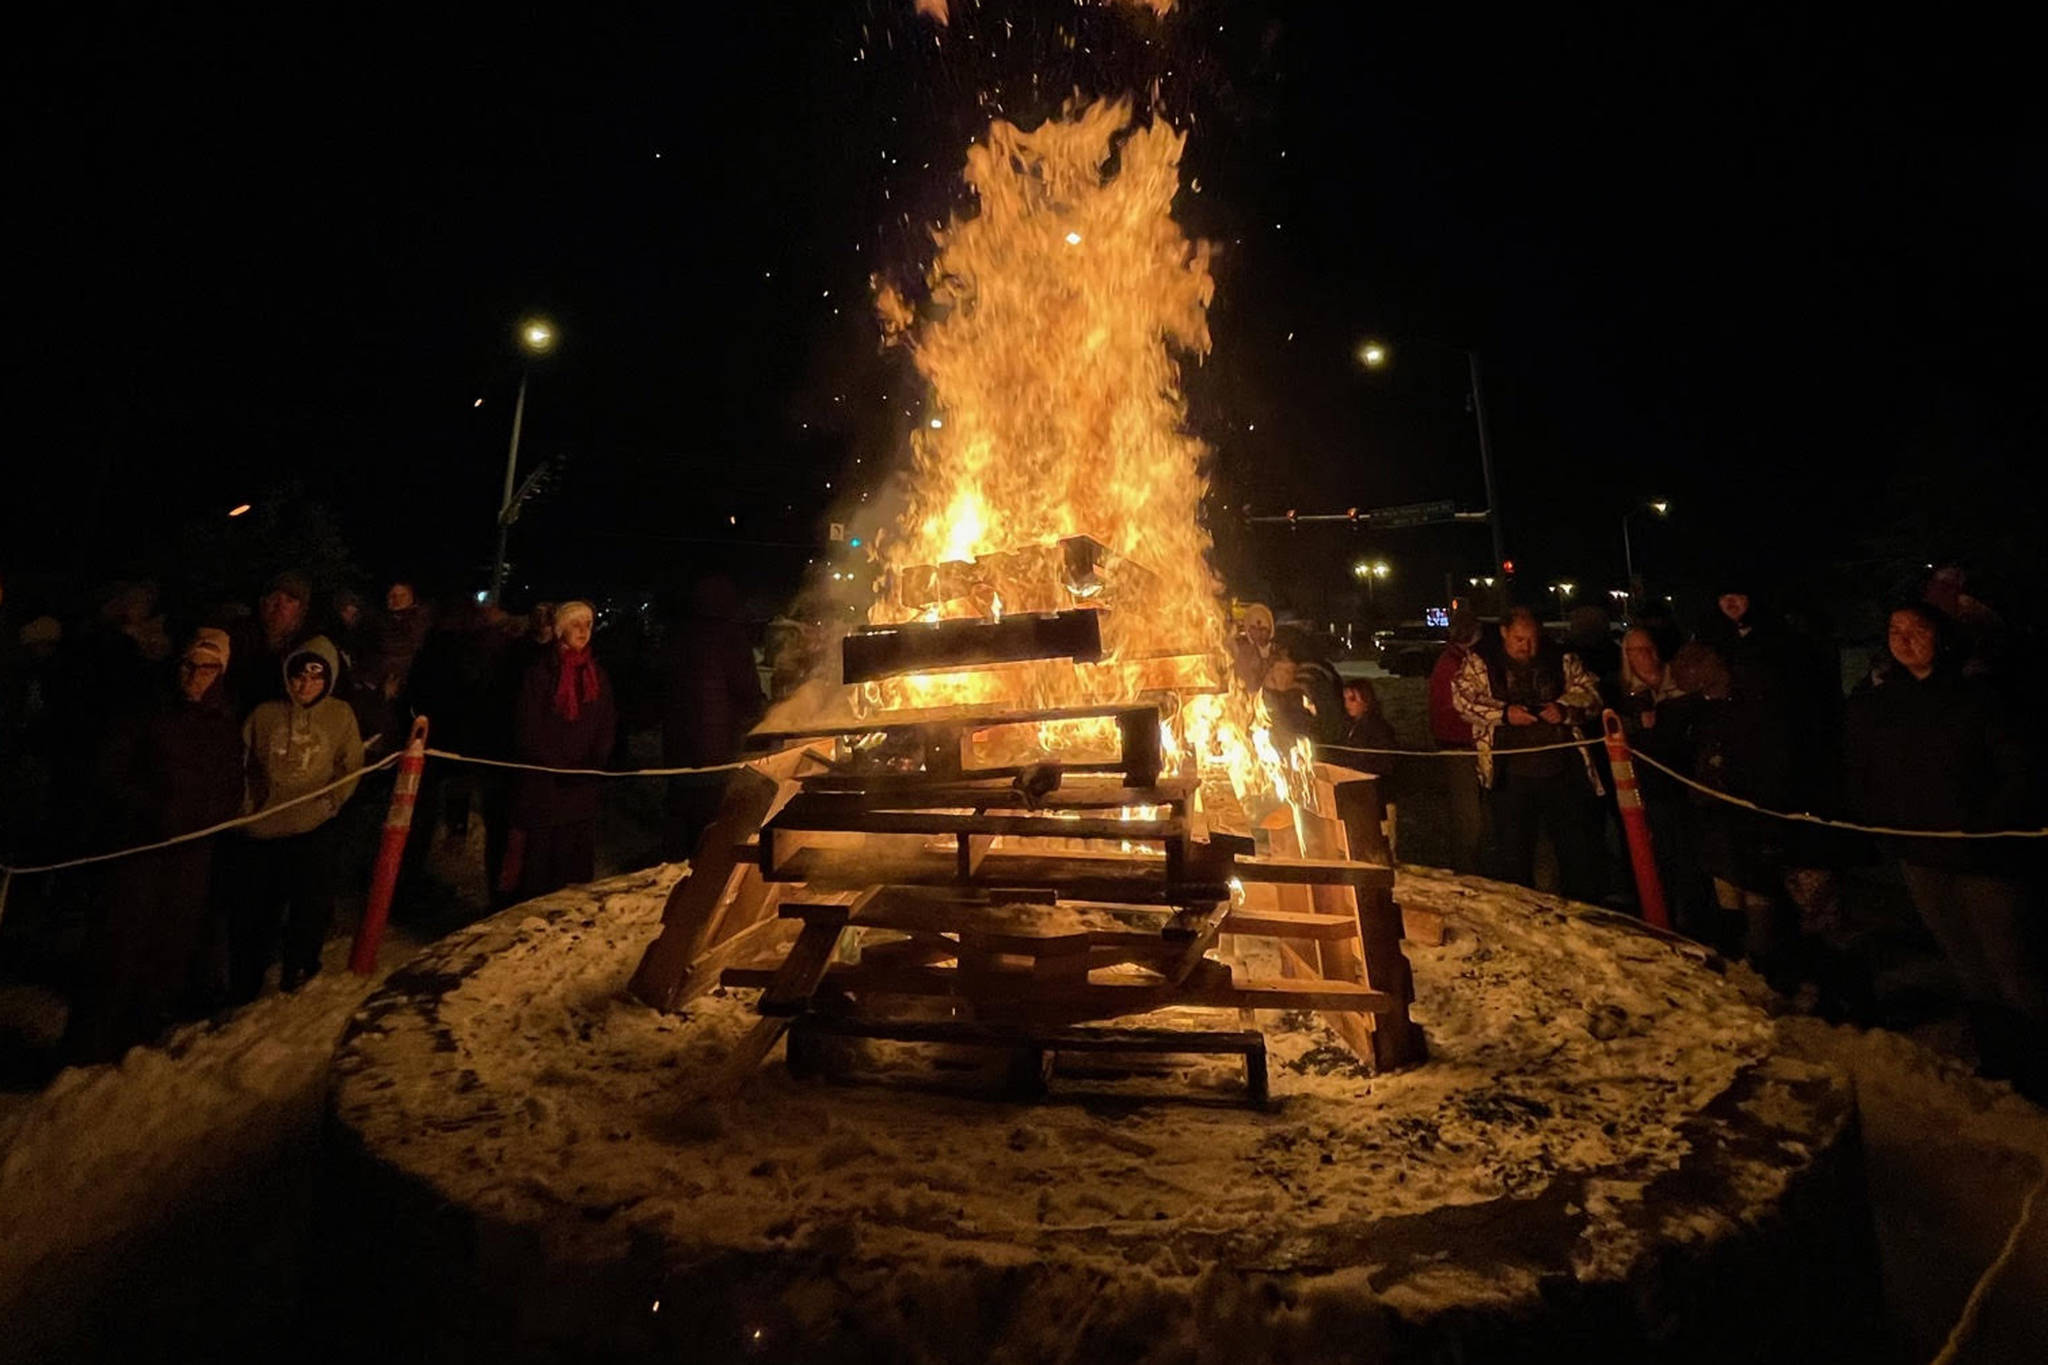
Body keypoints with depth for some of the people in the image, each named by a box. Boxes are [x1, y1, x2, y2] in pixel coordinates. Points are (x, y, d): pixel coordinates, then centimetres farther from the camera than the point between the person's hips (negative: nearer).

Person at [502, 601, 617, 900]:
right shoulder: (540, 673, -3)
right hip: (541, 783, -3)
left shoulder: (597, 675, 10)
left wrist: (593, 763, -6)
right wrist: (557, 765, -12)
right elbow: (527, 729, -6)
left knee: (576, 854, 8)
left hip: (582, 785, 4)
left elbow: (608, 726, 9)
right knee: (537, 854, 0)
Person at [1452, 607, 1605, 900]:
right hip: (1510, 775, -3)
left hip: (1563, 772, 3)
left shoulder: (1562, 660, 7)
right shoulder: (1480, 662, -1)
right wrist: (1504, 713, -21)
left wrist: (1565, 708, -11)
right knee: (1513, 851, 7)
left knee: (1577, 847, 13)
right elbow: (1464, 700, -9)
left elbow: (1589, 692, 9)